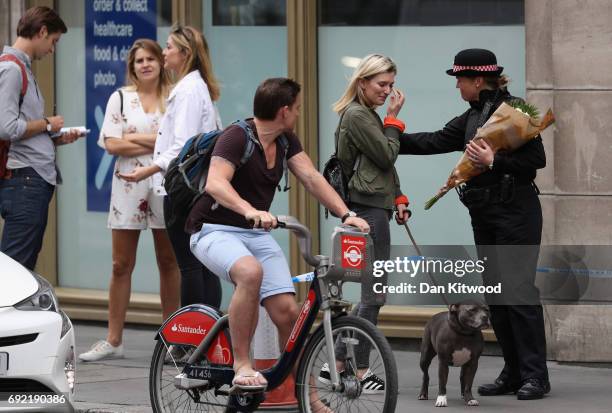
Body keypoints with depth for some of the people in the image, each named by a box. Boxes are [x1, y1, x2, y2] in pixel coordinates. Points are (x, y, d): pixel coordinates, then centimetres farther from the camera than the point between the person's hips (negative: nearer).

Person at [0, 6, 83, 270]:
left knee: (26, 265, 9)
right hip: (23, 179, -10)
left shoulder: (23, 68, 20)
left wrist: (57, 139, 11)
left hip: (37, 179, 10)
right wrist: (47, 125, -7)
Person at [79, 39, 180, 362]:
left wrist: (135, 138, -9)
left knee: (168, 262, 5)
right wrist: (157, 142, -9)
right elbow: (112, 144, -2)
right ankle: (113, 340, 6)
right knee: (121, 265, 2)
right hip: (128, 186, 1)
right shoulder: (120, 98, 7)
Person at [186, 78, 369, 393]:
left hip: (257, 233, 7)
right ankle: (241, 364, -27)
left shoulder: (286, 141, 8)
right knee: (251, 272, -39)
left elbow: (311, 177, 0)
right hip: (214, 231, -7)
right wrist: (250, 211, -49)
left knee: (287, 311, -12)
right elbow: (215, 183, -32)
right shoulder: (237, 137, -17)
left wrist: (346, 214, -15)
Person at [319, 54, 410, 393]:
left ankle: (336, 365, 13)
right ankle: (360, 372, -3)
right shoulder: (356, 115, -11)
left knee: (370, 293, 10)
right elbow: (387, 155, -14)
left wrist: (398, 199, 15)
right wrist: (393, 118, -5)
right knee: (374, 293, -7)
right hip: (368, 210, -10)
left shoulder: (367, 114, 21)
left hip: (374, 208, 10)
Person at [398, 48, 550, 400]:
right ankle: (513, 373, 11)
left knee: (519, 289, -11)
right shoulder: (473, 116, 15)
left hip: (516, 212, -9)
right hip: (484, 214, 9)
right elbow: (438, 141, 18)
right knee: (495, 292, 7)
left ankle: (535, 376, -8)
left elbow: (537, 159, -15)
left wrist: (493, 161, -19)